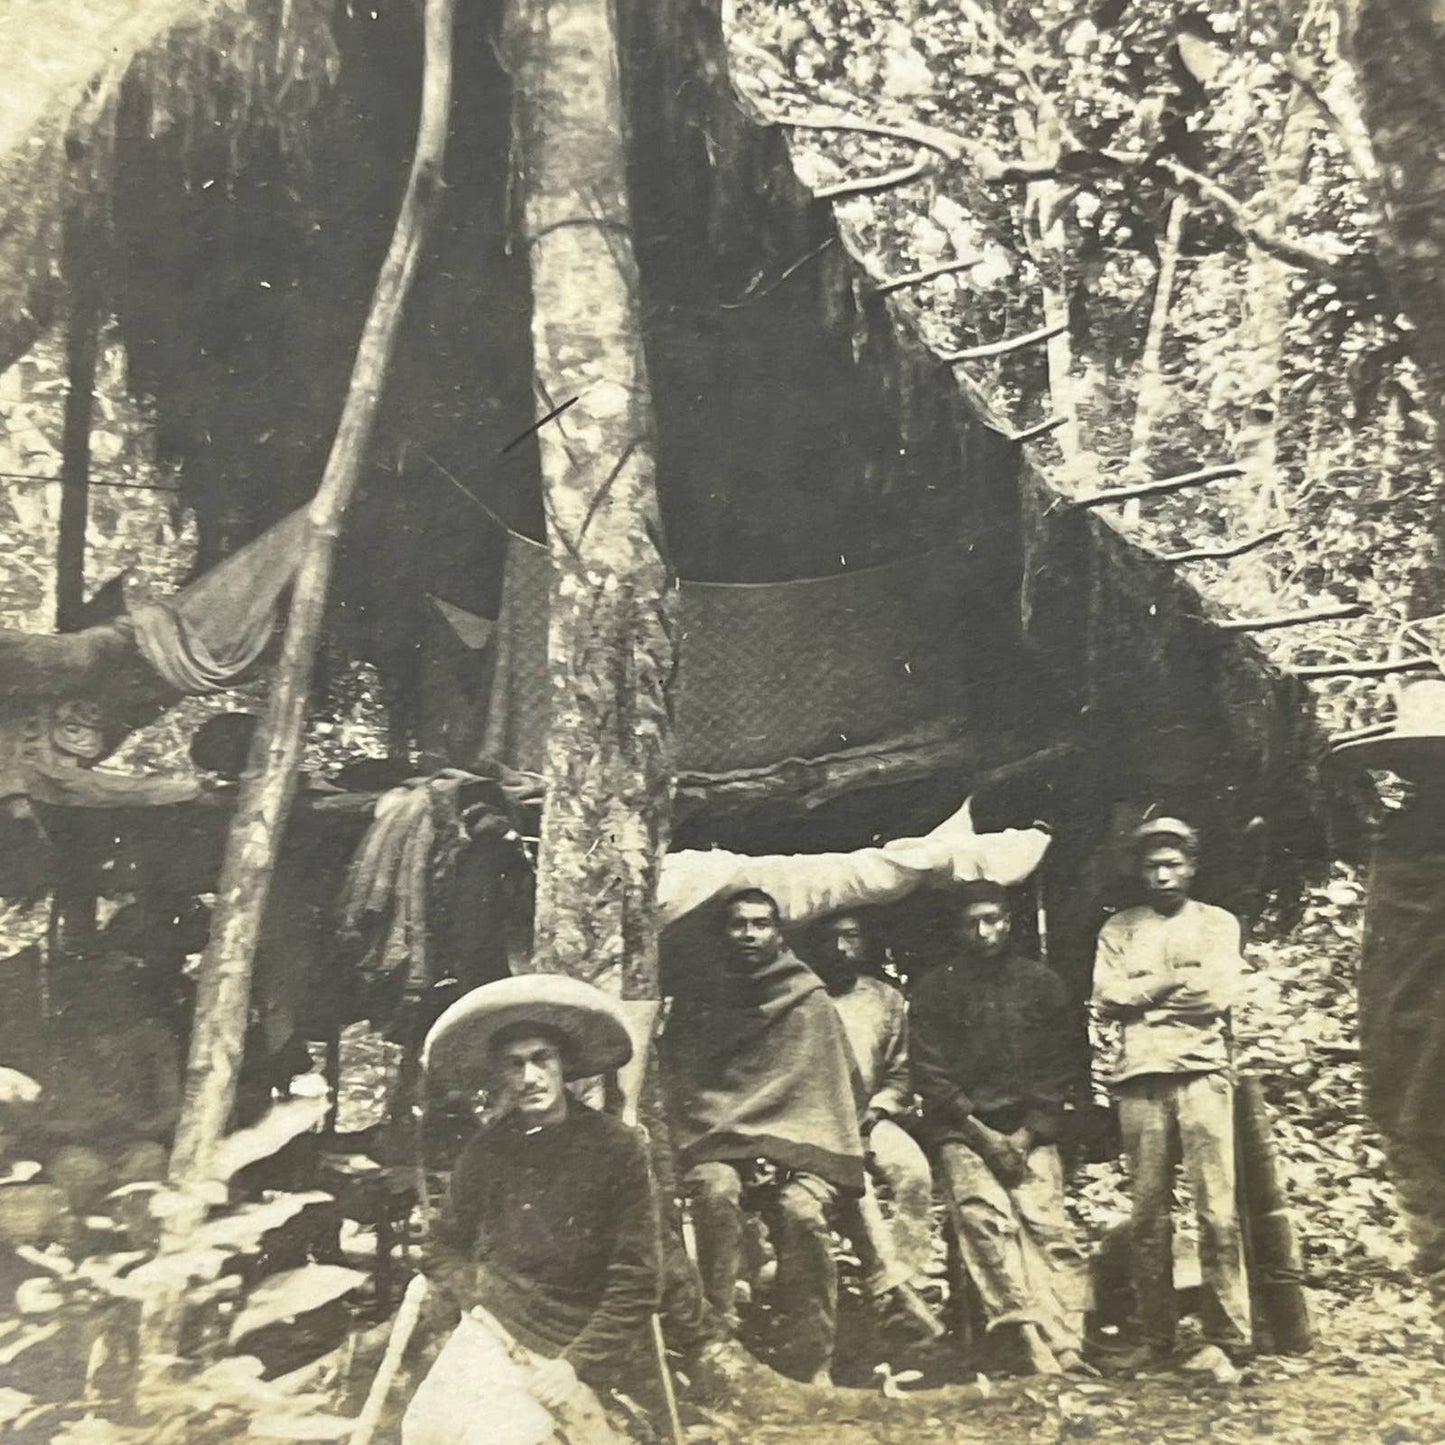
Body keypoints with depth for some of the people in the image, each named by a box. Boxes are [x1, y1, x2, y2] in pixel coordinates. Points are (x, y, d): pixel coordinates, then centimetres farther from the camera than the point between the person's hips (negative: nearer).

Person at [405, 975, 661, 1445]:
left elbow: (636, 1280, -7)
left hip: (570, 1347, -3)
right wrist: (476, 1301, -1)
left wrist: (577, 1365, -12)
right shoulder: (484, 1152, 1)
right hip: (492, 1332, 3)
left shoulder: (617, 1149, -8)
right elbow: (450, 1246, 16)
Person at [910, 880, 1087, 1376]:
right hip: (962, 1131, -1)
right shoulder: (934, 989, 7)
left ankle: (1068, 1352, -22)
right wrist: (982, 1134, -8)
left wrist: (1025, 1137, -5)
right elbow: (930, 1075, 1)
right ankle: (1042, 1357, -27)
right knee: (986, 1218, -23)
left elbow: (1057, 1072, 7)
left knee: (1046, 1223, -19)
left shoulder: (1041, 982, 11)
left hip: (1029, 1133, 2)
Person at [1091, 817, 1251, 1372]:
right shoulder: (1119, 929, 17)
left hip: (1202, 1071, -2)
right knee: (1147, 1215, 3)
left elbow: (1218, 993, -4)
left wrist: (1142, 992, 1)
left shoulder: (1218, 923, 13)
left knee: (1217, 1210, -6)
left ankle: (1227, 1337, 0)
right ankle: (1155, 1338, 9)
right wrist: (1177, 980, -1)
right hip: (1139, 1077, 2)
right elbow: (1106, 1000, 4)